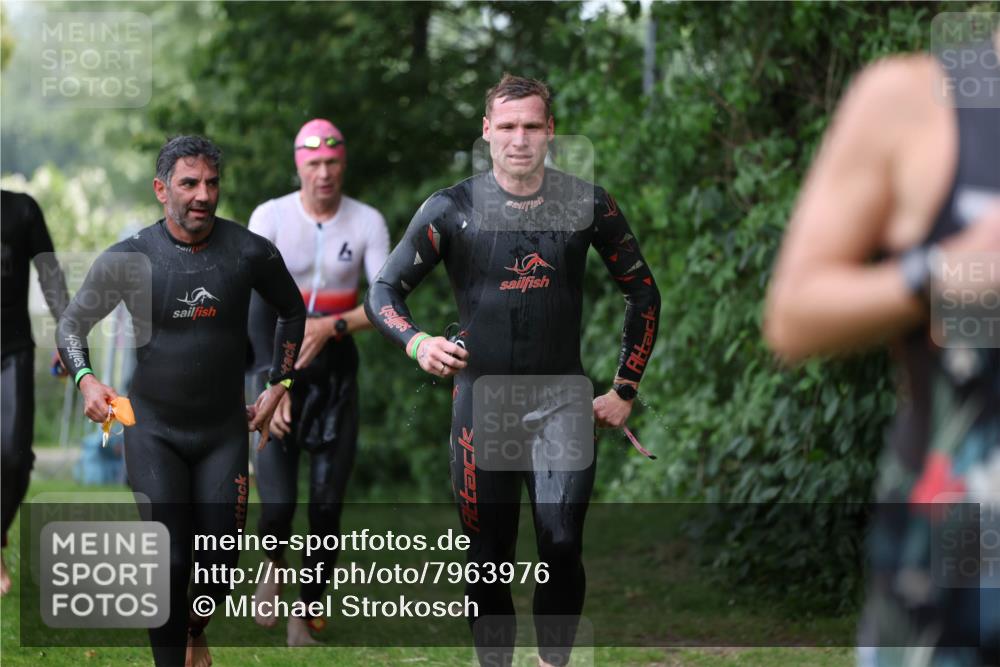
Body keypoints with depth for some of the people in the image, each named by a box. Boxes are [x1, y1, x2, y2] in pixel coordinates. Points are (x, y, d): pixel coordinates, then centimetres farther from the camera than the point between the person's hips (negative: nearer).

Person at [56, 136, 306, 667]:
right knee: (169, 559, -10)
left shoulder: (251, 254, -8)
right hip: (153, 429, -2)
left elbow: (292, 312, 12)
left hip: (225, 429, 2)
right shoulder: (127, 259, -11)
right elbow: (71, 324, 2)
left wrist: (278, 385, 8)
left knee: (220, 559, 5)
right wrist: (85, 379, -16)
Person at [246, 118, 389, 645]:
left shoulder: (367, 223, -2)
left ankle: (305, 616, 12)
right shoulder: (270, 217, -7)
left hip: (336, 370, 2)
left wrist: (332, 327, -23)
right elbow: (255, 306, -11)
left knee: (327, 506, -1)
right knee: (277, 504, -11)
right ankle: (274, 569, 22)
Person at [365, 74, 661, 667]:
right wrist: (417, 341, -18)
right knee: (489, 560, 3)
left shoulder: (588, 204, 3)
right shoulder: (452, 209, -1)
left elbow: (643, 292, 12)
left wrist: (626, 389, 8)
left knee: (562, 546, -13)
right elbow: (385, 291, 3)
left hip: (563, 404, 0)